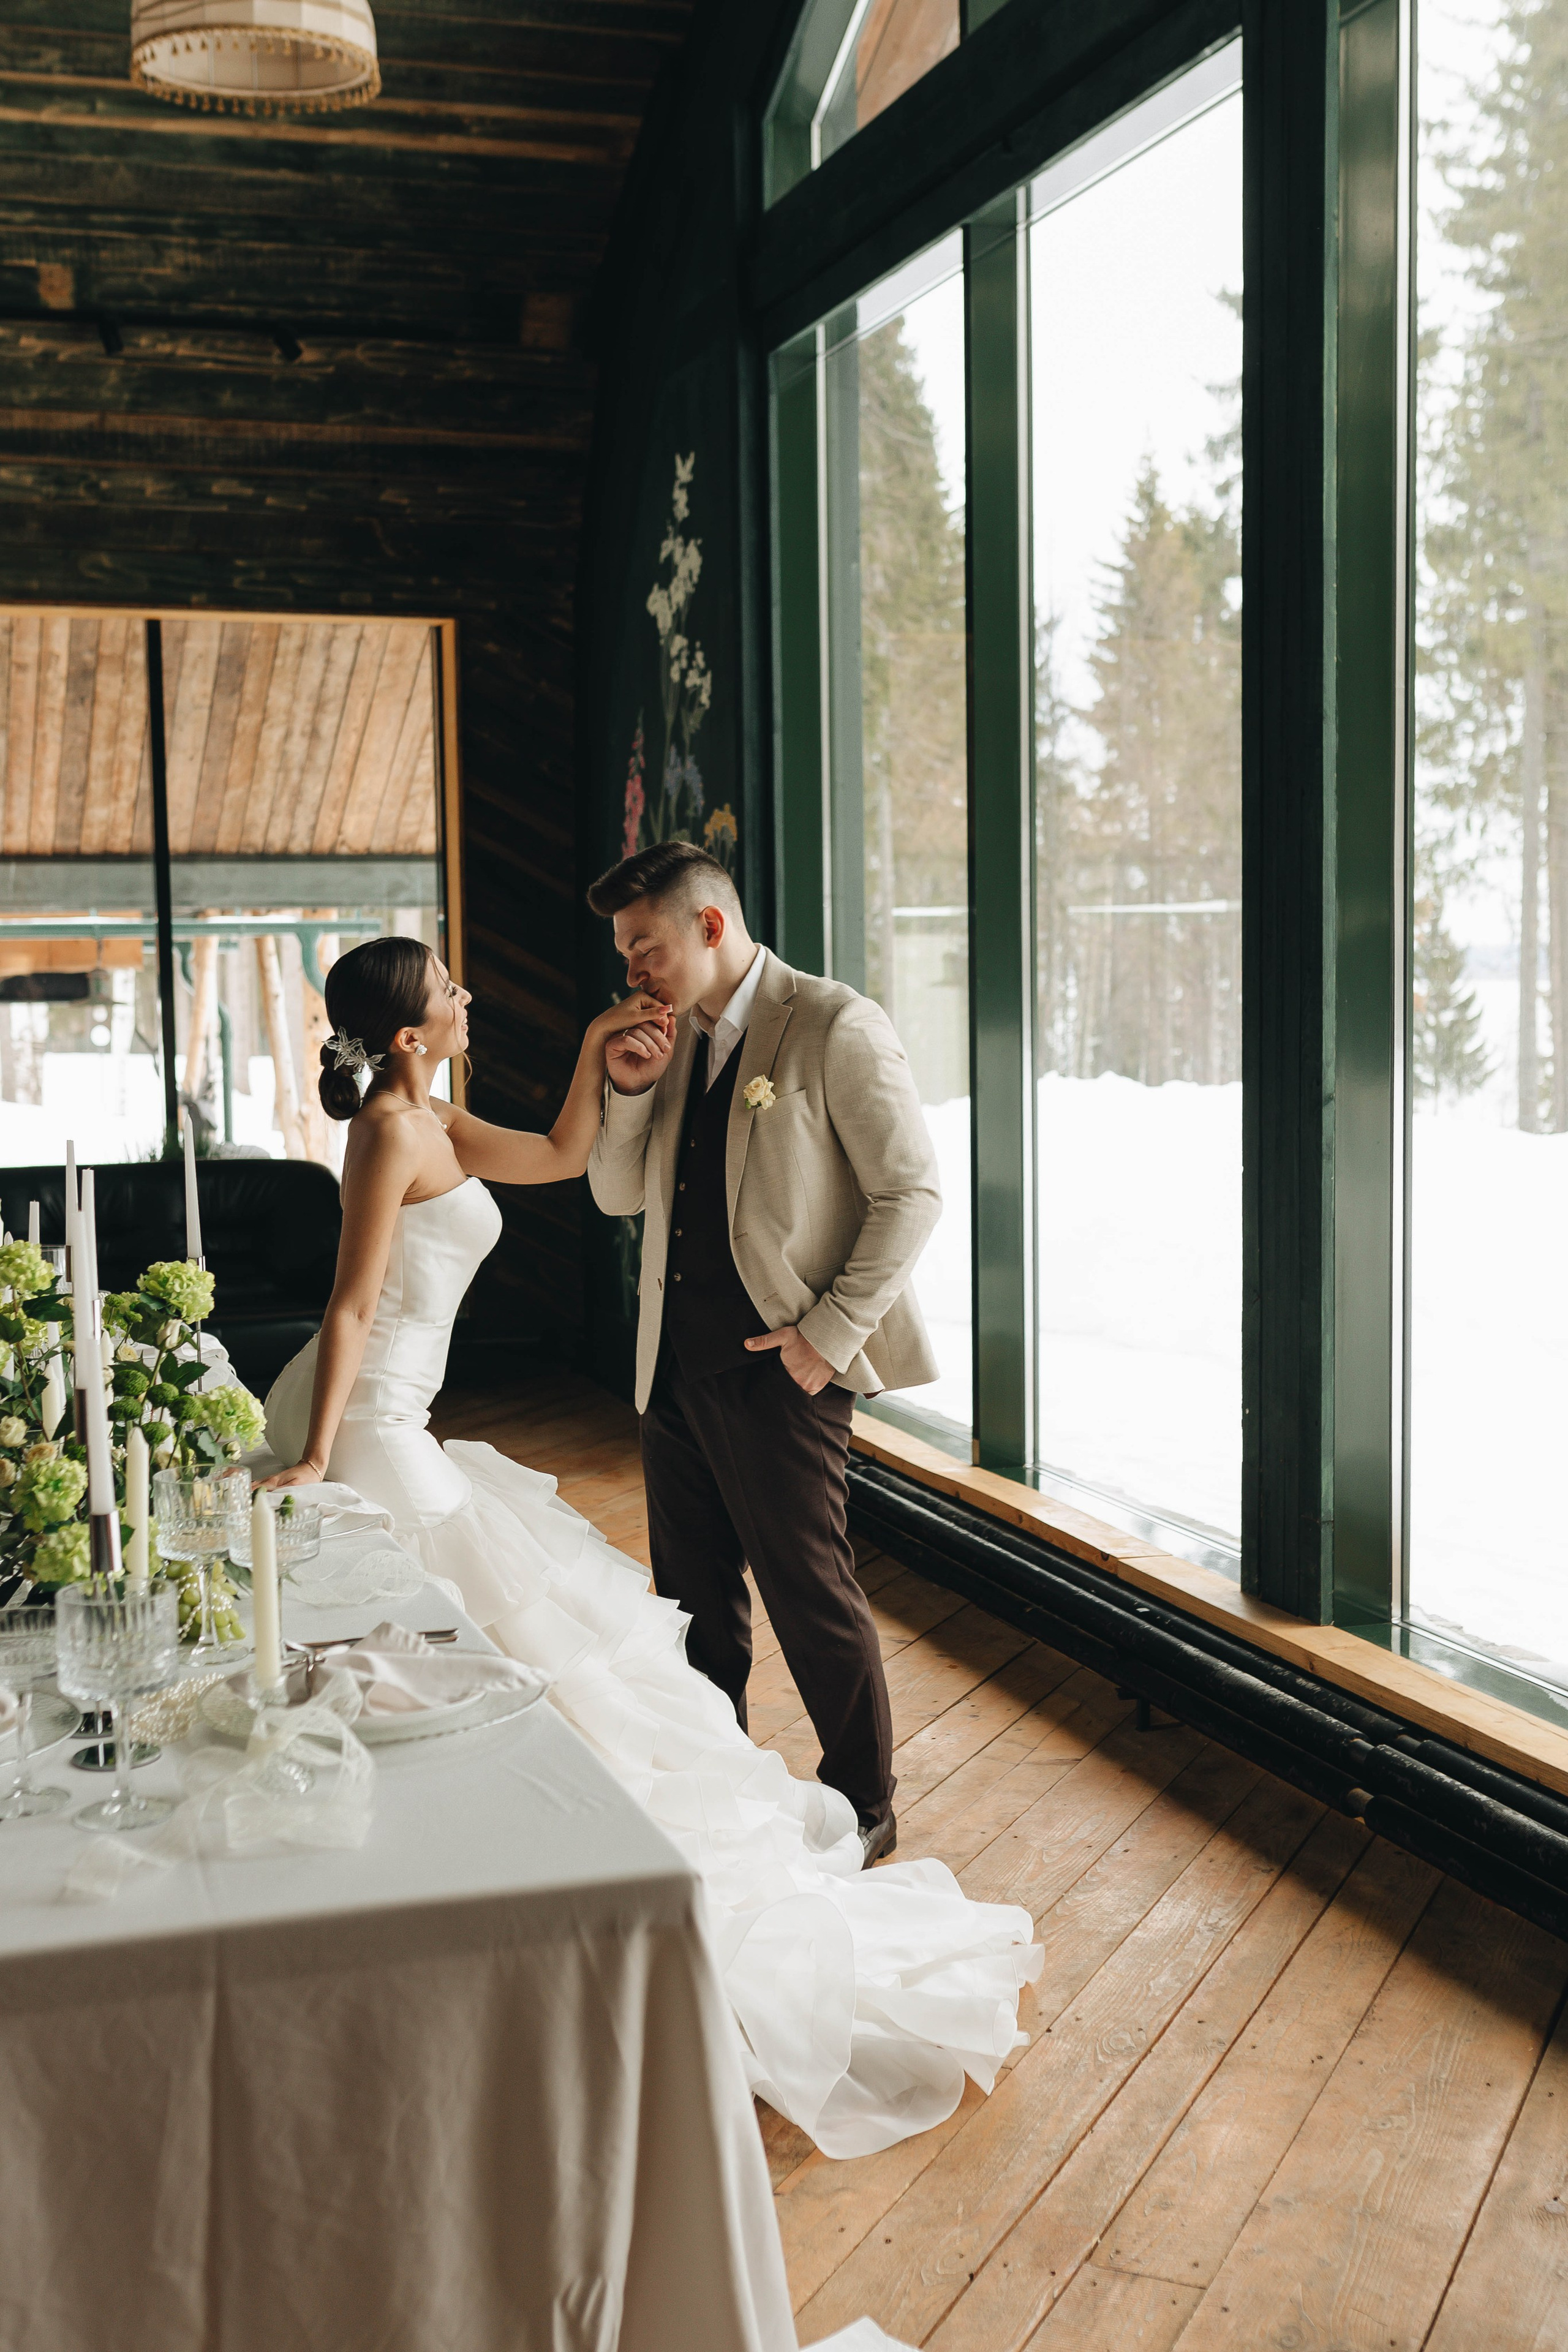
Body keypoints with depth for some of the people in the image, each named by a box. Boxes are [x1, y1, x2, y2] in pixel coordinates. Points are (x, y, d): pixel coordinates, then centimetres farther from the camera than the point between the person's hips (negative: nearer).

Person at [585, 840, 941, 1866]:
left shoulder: (835, 1028, -10)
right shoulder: (674, 1042, 13)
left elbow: (912, 1191, -12)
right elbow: (618, 1195, 16)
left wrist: (831, 1333, -14)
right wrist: (628, 1092, -2)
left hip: (777, 1369, -7)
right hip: (677, 1362, 7)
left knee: (811, 1599, 1)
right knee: (695, 1594, 16)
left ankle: (864, 1810, 19)